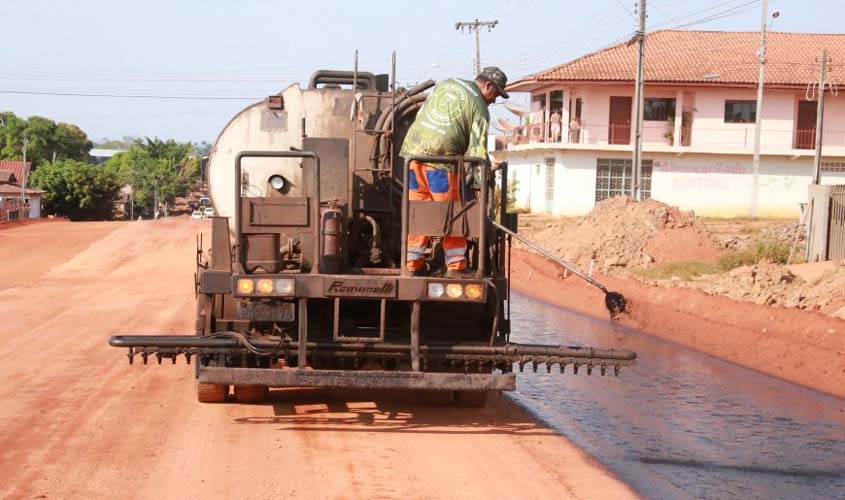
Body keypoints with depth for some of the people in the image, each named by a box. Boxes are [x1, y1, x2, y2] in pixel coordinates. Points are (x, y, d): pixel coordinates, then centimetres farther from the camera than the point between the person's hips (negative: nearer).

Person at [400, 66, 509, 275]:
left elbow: (421, 114, 25)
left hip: (413, 150, 6)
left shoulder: (445, 84, 20)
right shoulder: (479, 107, 0)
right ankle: (455, 267, 8)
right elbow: (477, 150, -7)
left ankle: (413, 264, 16)